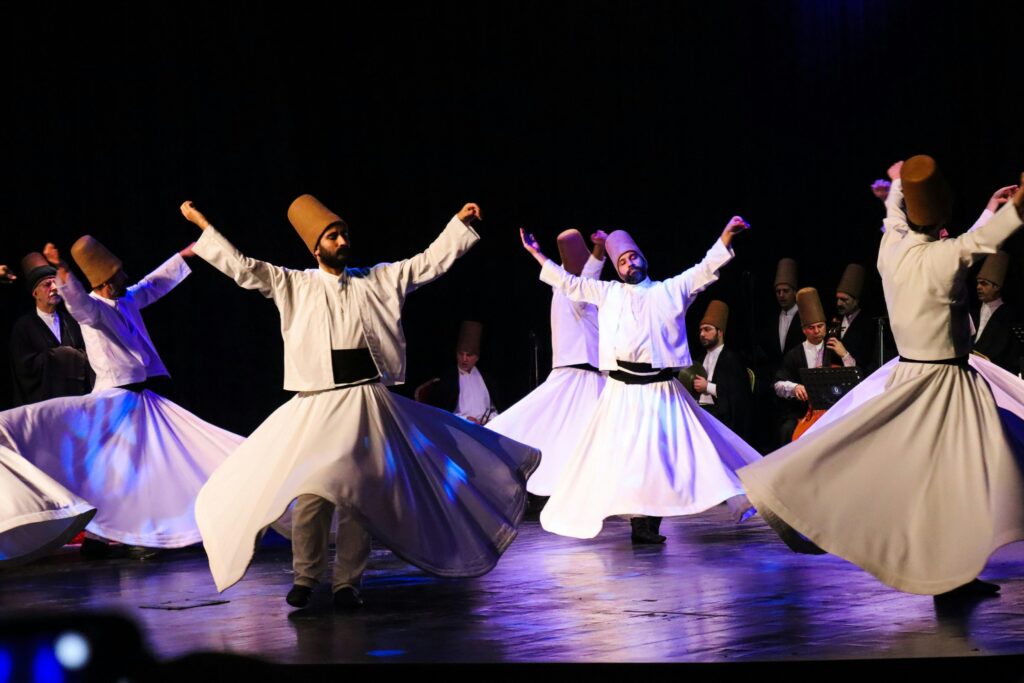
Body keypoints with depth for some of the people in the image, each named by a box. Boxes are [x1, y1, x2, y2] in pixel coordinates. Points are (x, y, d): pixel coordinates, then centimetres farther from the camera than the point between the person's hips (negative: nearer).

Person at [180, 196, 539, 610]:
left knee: (360, 493, 2)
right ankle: (305, 578, 5)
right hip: (317, 405, -1)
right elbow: (242, 267, 4)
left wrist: (460, 223, 10)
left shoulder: (379, 281, 11)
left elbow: (431, 262, 14)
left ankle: (347, 583, 8)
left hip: (368, 404, 1)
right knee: (310, 491, -8)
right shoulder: (295, 286, 6)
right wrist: (202, 225, 0)